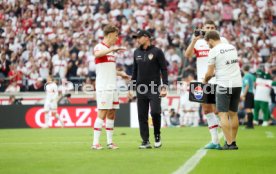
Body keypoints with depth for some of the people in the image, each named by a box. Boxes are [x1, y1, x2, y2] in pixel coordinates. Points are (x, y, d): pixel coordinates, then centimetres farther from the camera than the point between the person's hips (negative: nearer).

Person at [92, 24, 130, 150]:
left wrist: (120, 74, 22)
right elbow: (97, 54, -34)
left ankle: (110, 142, 12)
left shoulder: (112, 50, 19)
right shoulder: (99, 47, -7)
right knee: (102, 114, -11)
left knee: (111, 114, 8)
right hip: (103, 87, -8)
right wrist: (112, 49, -40)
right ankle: (95, 143, -9)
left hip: (113, 87, 8)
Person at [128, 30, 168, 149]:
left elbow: (164, 70, -3)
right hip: (141, 89, 5)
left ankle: (157, 135, 4)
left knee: (155, 112, -17)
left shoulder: (157, 51, -2)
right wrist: (131, 88, 16)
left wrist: (164, 87, -11)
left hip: (154, 88, -5)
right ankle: (145, 141, 7)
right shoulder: (137, 52, 13)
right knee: (142, 116, 2)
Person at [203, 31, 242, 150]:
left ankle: (229, 143, -9)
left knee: (223, 114, -3)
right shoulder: (232, 47, 13)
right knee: (233, 114, 12)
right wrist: (214, 73, 27)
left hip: (224, 85, -6)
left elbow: (210, 73, -6)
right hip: (237, 84, 6)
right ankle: (233, 141, 13)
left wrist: (205, 80, 14)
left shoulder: (213, 51, -7)